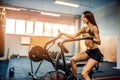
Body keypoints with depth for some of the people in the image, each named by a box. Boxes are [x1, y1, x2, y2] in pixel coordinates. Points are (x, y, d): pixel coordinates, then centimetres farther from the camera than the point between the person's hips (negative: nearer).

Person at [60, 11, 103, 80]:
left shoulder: (94, 27, -10)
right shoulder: (83, 28, 10)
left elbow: (99, 42, -14)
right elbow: (73, 36, 9)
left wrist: (91, 38, -33)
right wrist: (62, 33, 6)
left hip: (95, 53, -7)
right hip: (88, 51, 7)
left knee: (84, 73, -15)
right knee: (73, 59, -13)